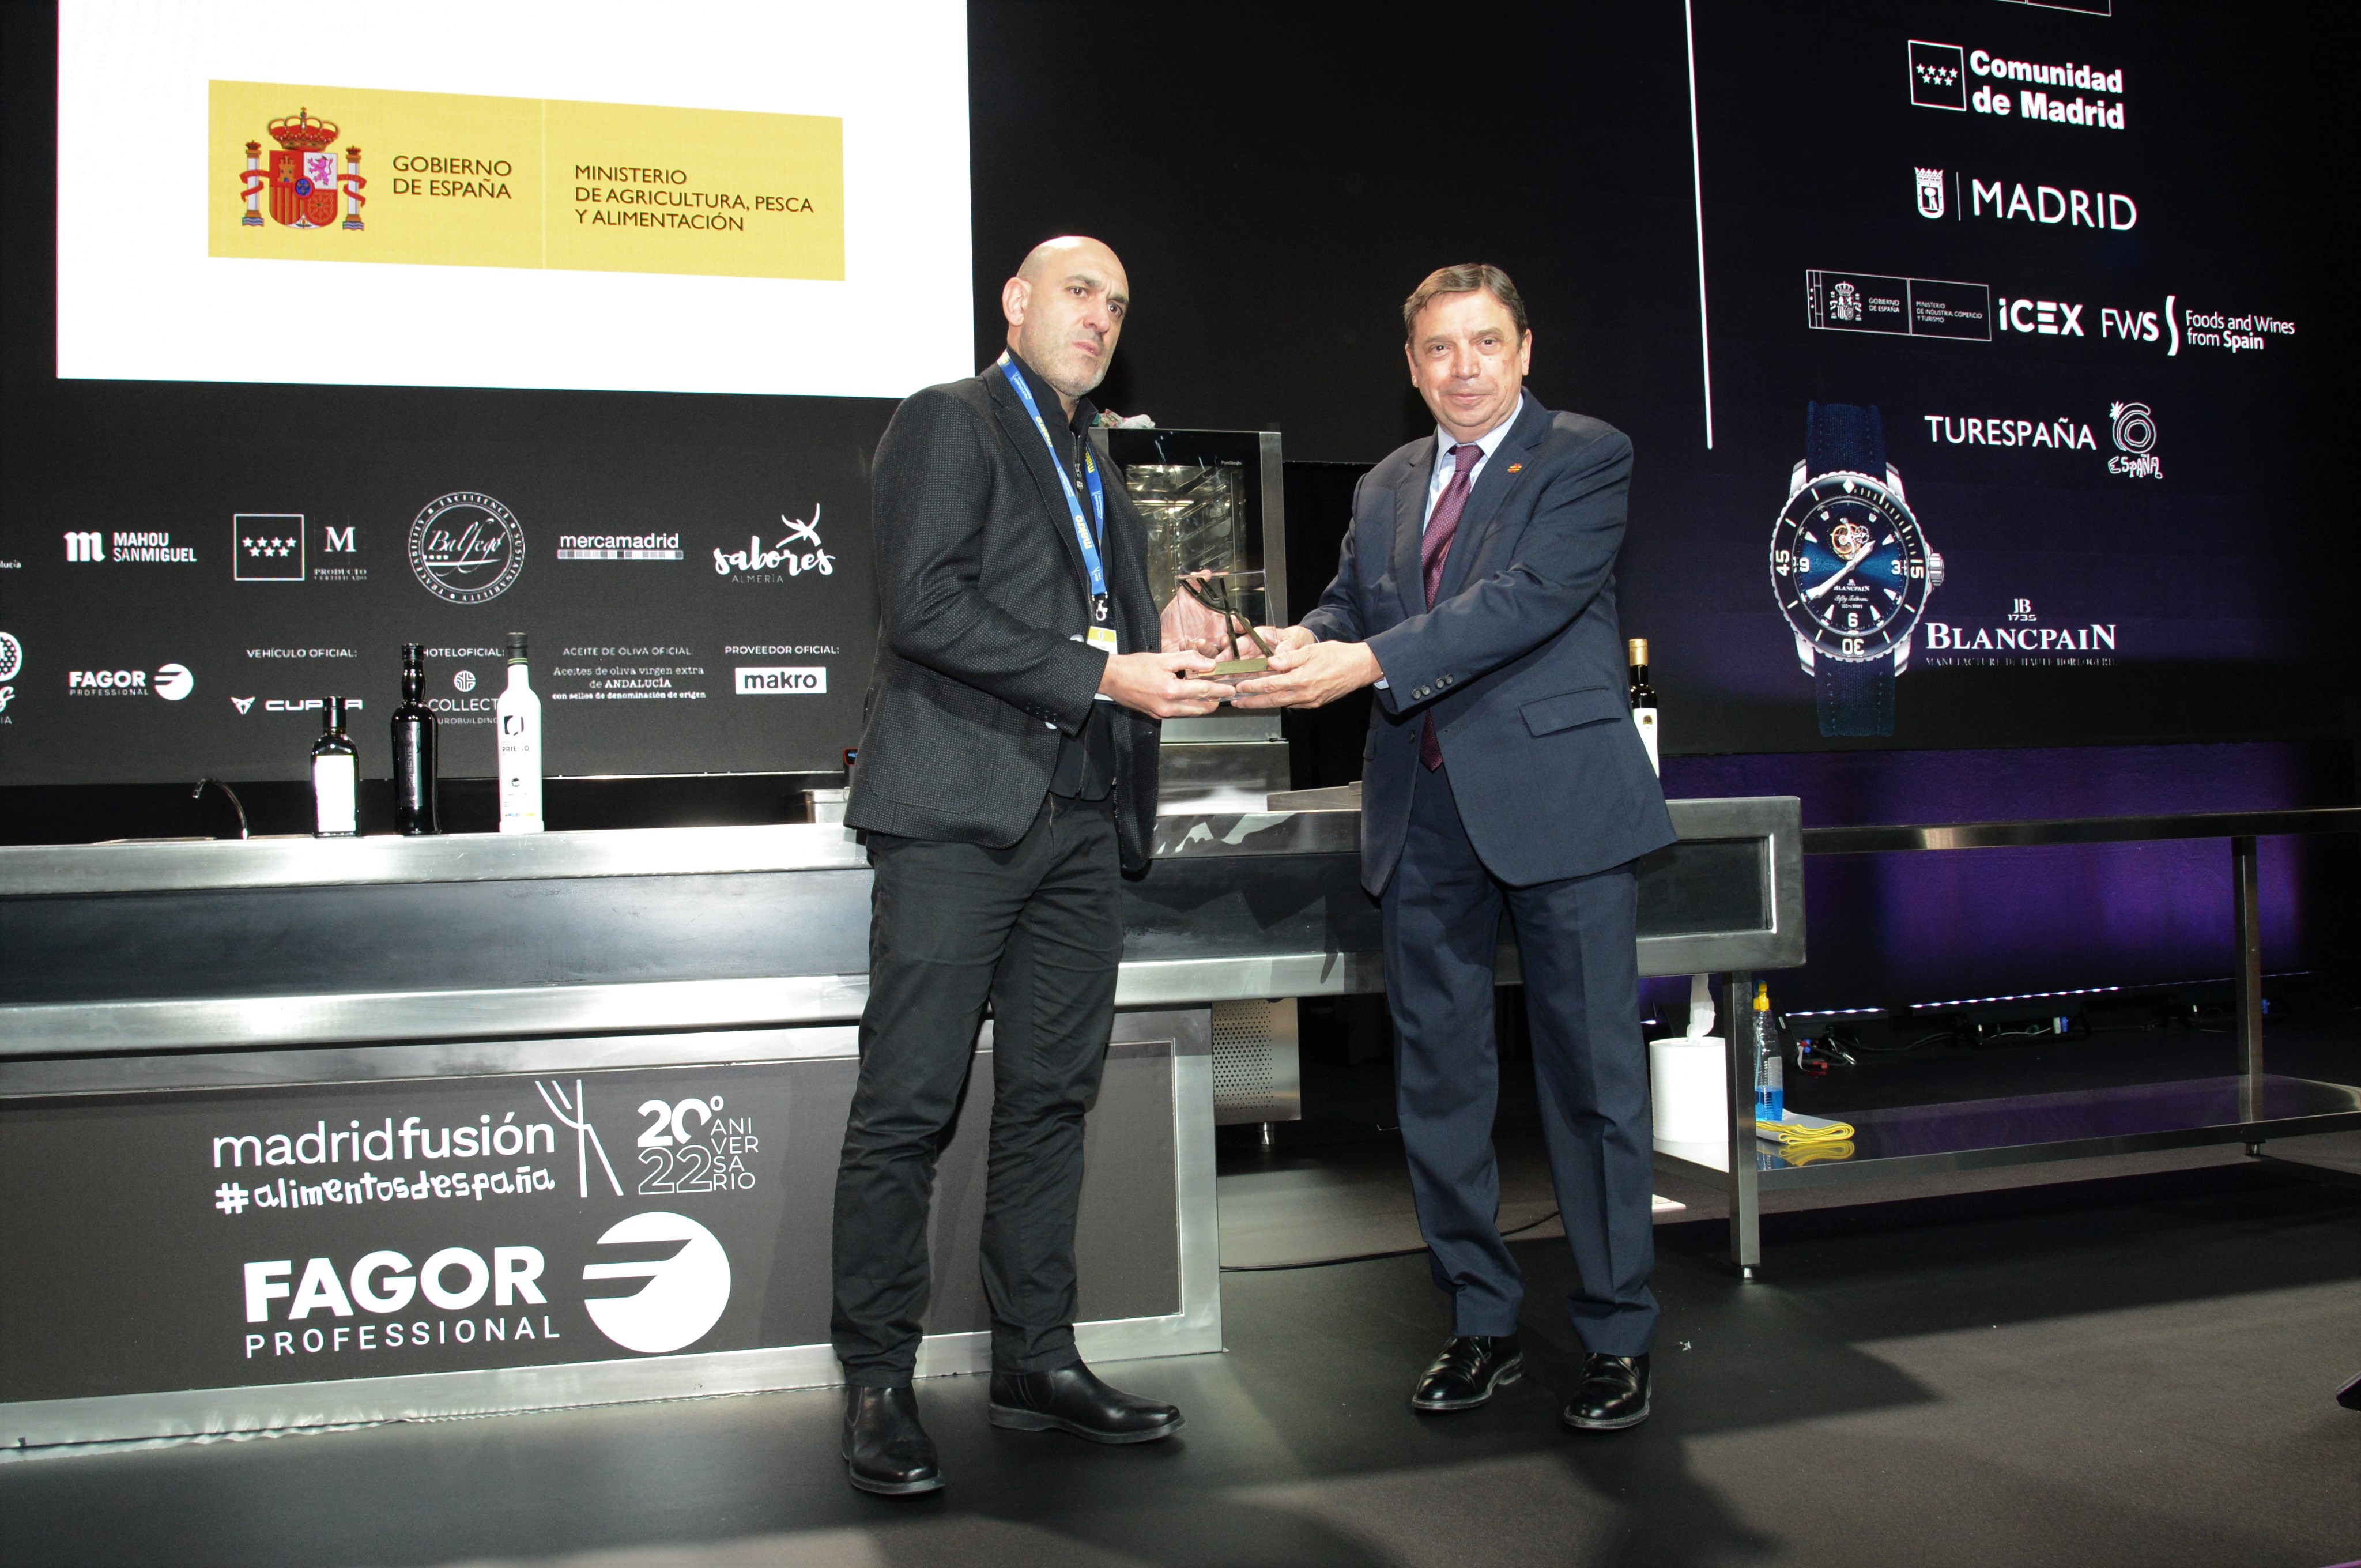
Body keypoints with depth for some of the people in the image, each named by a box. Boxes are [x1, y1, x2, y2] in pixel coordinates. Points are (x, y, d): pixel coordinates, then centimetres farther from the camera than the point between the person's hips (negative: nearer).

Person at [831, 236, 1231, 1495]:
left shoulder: (1093, 467, 25)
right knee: (909, 1103, -4)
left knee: (1050, 1098, 10)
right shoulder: (947, 423, 1)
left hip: (1078, 816, 8)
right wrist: (1101, 674, -15)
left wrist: (1167, 668, 6)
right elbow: (925, 603, -13)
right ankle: (877, 1383, 7)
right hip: (960, 804, -8)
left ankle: (1036, 1363, 19)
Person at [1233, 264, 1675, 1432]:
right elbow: (1350, 603, 12)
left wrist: (1371, 662, -24)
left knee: (1591, 1070, 1)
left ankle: (1616, 1337, 15)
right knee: (1436, 1076, 9)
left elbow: (1532, 597, -15)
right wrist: (1303, 647, -13)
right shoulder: (1386, 487, 18)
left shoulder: (1585, 458, -1)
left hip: (1556, 794, -5)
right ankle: (1481, 1323, 23)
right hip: (1424, 808, 6)